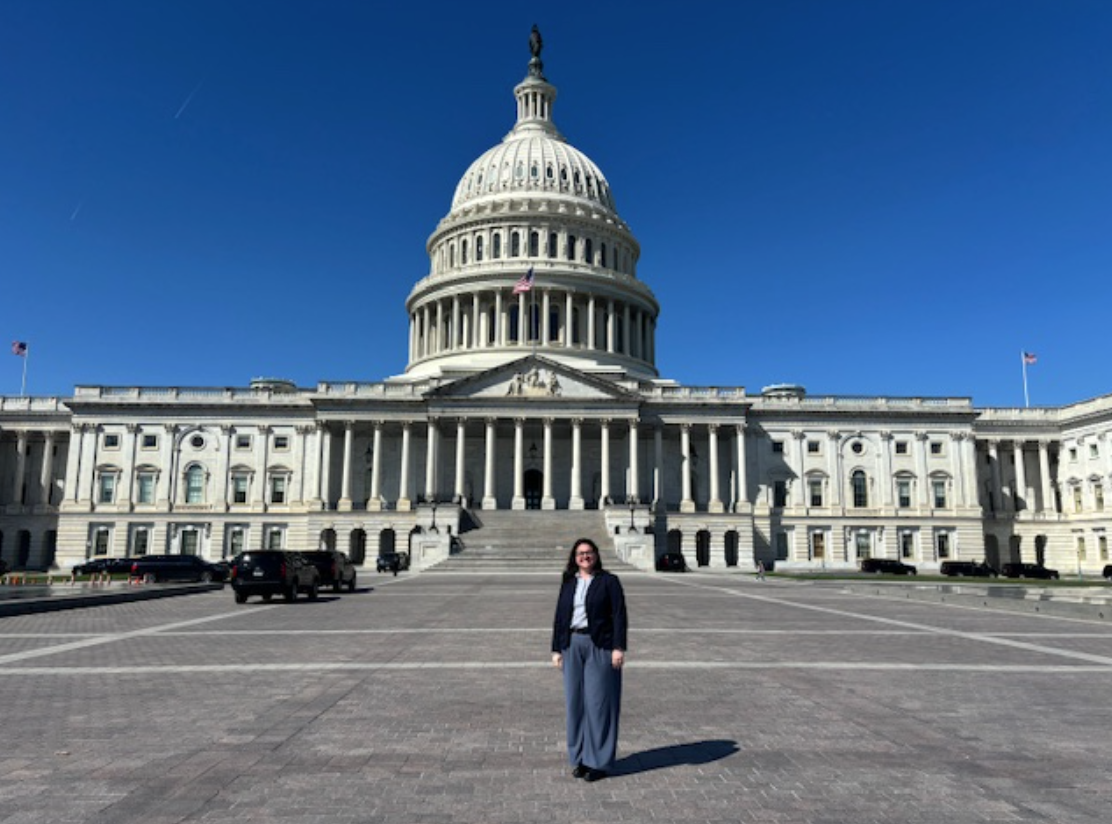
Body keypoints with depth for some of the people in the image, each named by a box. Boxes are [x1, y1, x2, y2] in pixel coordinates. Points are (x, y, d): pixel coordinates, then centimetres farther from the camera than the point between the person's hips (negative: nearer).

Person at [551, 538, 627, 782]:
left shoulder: (609, 581, -1)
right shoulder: (568, 583, 11)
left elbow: (619, 615, -6)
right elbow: (560, 617, 13)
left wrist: (619, 648, -13)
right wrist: (556, 649, 9)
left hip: (600, 646, -4)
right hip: (572, 645, 4)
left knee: (599, 701, -1)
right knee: (575, 701, 7)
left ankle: (599, 761, 10)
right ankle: (580, 758, 19)